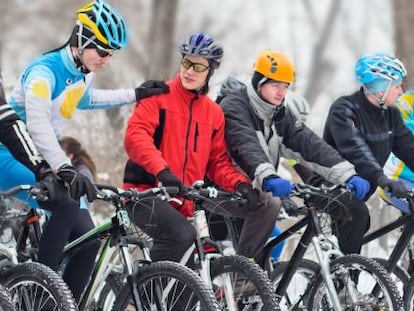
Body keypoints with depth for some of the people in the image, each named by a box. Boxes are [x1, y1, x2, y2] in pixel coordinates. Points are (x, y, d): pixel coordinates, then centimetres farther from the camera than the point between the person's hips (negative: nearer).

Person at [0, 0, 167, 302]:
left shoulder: (84, 73, 3)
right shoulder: (45, 71, -23)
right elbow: (37, 123, -40)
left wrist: (135, 95, 21)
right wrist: (64, 168, -53)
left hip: (40, 161, 9)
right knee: (65, 207, -33)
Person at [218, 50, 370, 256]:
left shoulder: (280, 115, 12)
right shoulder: (234, 107, -10)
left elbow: (310, 144, -3)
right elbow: (246, 147, -30)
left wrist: (347, 175, -19)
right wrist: (268, 178, -49)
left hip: (263, 191, 7)